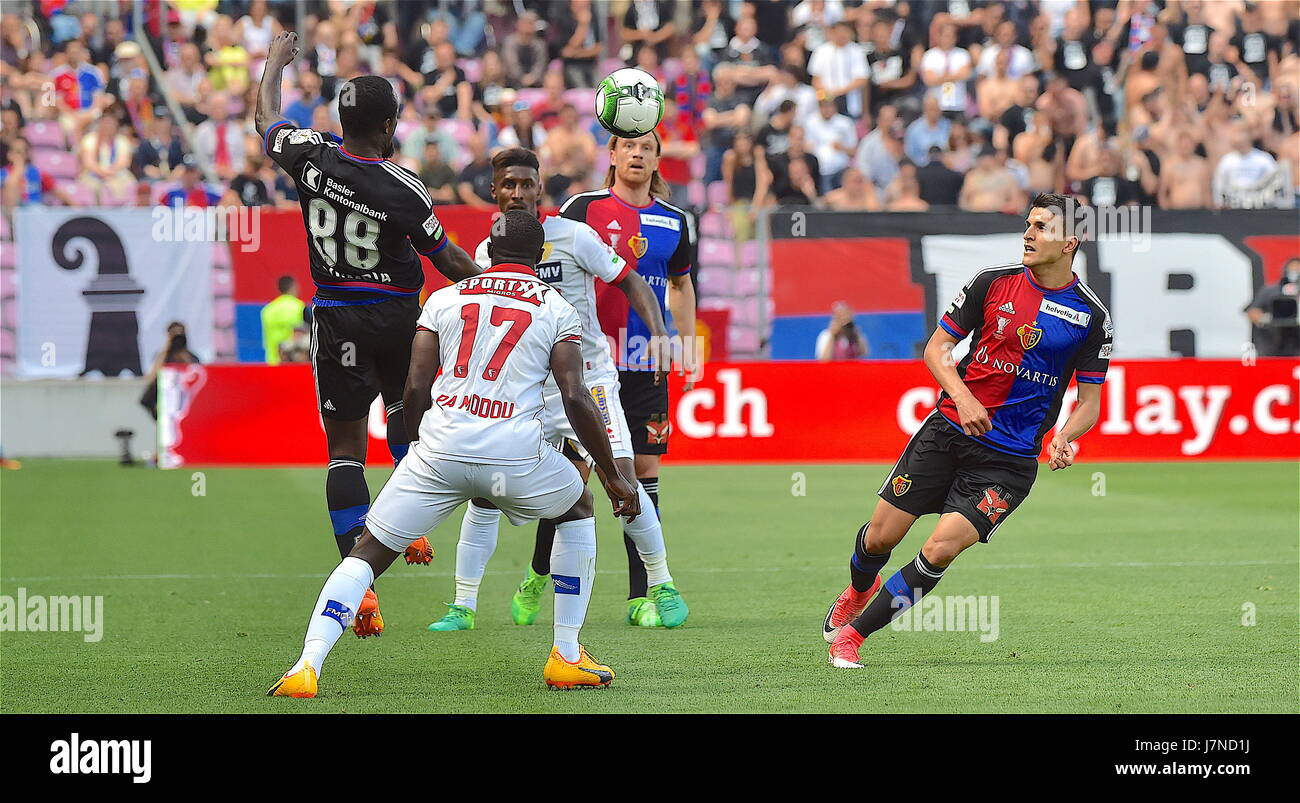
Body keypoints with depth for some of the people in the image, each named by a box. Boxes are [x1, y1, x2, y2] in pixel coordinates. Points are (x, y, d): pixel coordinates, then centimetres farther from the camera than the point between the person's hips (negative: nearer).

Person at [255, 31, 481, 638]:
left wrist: (274, 63, 29)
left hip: (338, 318, 1)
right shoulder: (404, 189, -16)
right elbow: (447, 259, -2)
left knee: (345, 446, 2)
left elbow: (266, 121, 11)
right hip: (398, 313, -1)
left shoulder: (311, 157, -11)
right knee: (404, 405, 31)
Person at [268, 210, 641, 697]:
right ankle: (567, 657, 25)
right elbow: (576, 400, 2)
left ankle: (308, 666, -13)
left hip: (442, 446, 1)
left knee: (369, 553, 8)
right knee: (578, 510, 29)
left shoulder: (445, 300, 16)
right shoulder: (558, 310, 12)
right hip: (515, 451, -1)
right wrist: (613, 477, 10)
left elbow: (415, 388, 10)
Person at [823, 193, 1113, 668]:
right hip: (949, 429, 2)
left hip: (1009, 459, -1)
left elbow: (1089, 401, 3)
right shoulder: (993, 282, -2)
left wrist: (1064, 438, -17)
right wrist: (962, 396, -14)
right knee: (881, 537, 4)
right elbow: (937, 347, 4)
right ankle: (858, 590, 41)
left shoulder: (1091, 316, -4)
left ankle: (853, 633, -1)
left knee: (940, 551, -17)